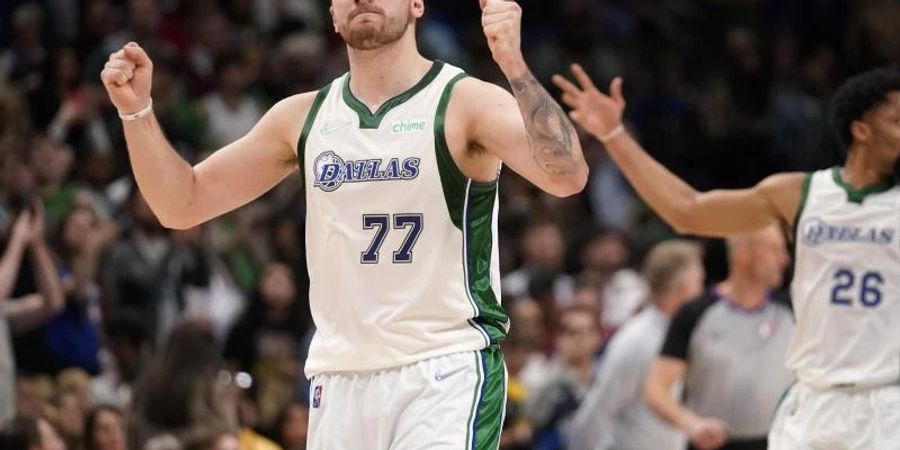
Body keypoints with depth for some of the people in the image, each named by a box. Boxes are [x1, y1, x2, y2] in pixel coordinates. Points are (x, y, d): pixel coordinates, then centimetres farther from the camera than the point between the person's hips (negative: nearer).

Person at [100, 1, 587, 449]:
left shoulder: (464, 102, -5)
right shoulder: (303, 117, 10)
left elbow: (567, 177, -22)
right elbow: (182, 205, 15)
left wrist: (513, 66, -35)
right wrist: (137, 111, -1)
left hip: (446, 374, -5)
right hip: (341, 383, 6)